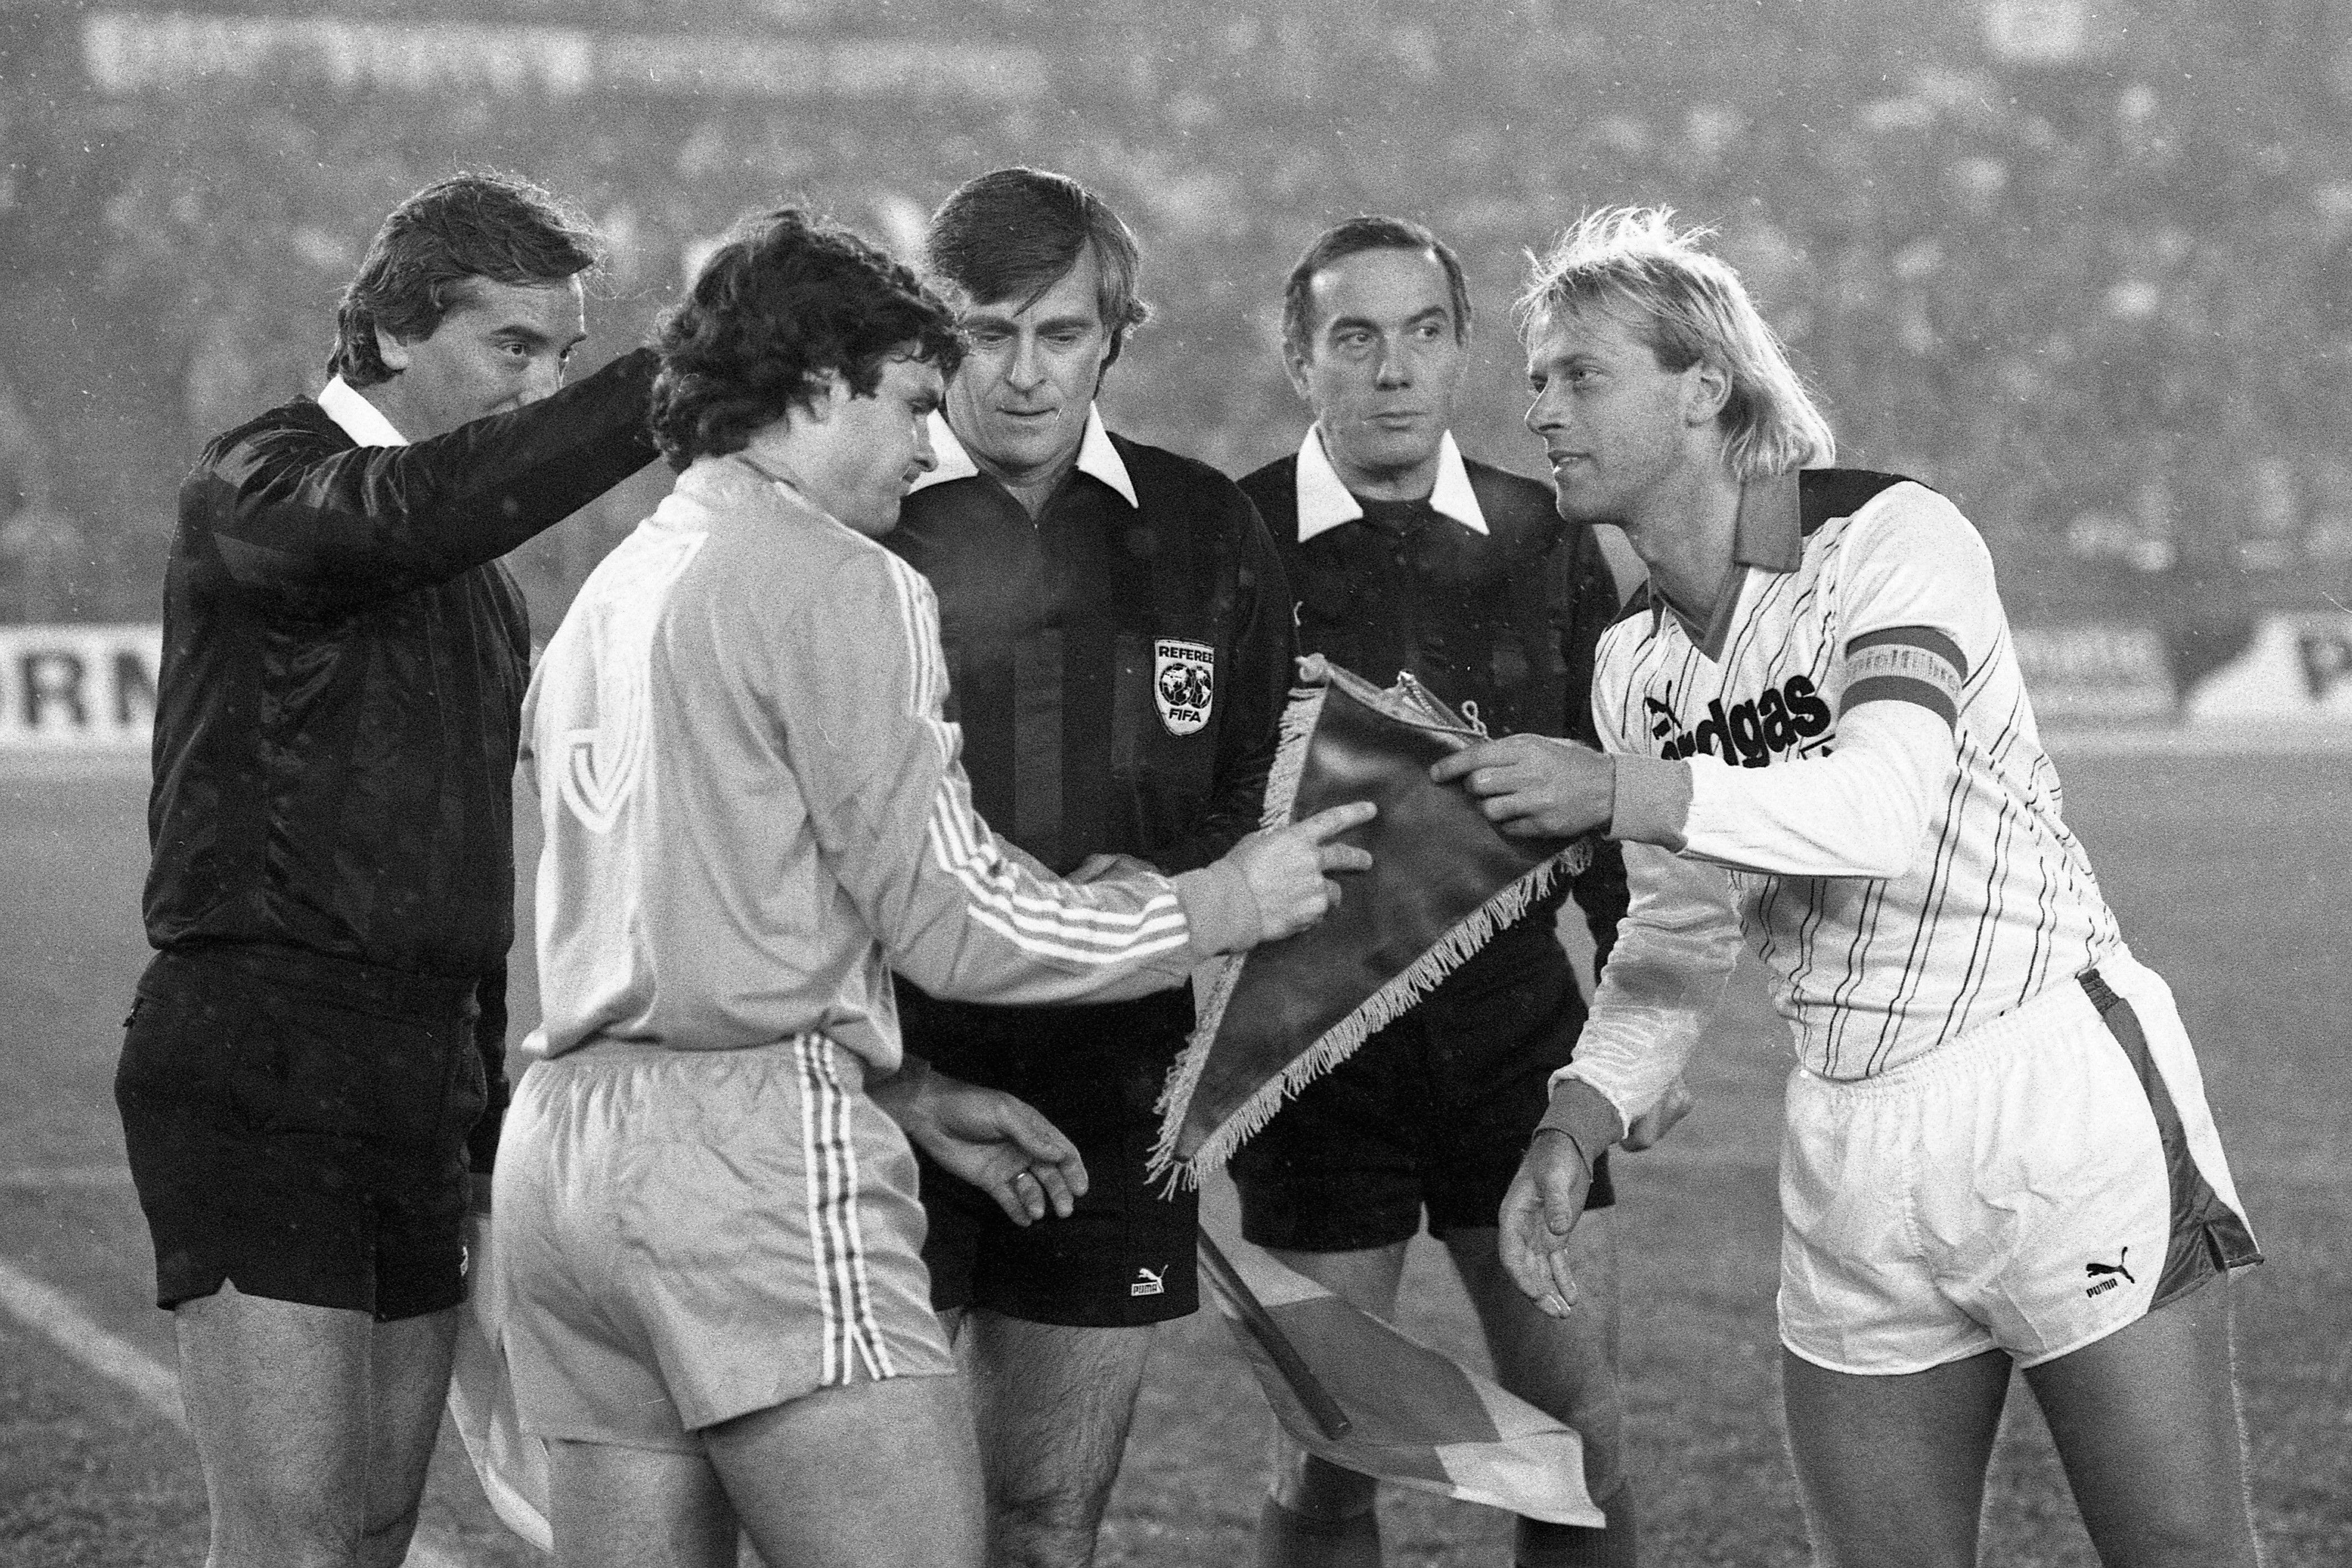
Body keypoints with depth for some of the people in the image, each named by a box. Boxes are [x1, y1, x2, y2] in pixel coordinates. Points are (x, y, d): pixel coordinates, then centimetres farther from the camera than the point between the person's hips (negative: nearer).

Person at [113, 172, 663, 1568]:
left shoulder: (489, 585, 18)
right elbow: (404, 511, -30)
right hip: (253, 1067, -8)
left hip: (425, 1072, 8)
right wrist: (675, 387, -35)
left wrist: (497, 1114, 20)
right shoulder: (260, 488, -6)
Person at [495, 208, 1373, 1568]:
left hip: (568, 1136, 9)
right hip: (757, 1141, -9)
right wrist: (1215, 908, 4)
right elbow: (946, 911, -8)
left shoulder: (604, 601, 22)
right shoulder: (842, 585, -5)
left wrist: (910, 1097, 24)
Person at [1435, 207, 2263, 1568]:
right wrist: (1581, 1120, 0)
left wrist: (1622, 790, -26)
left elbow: (1889, 806, -26)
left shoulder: (1891, 537, -10)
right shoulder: (1637, 661, 9)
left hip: (2060, 1096, -6)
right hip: (1851, 1152, 6)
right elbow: (1682, 933, 15)